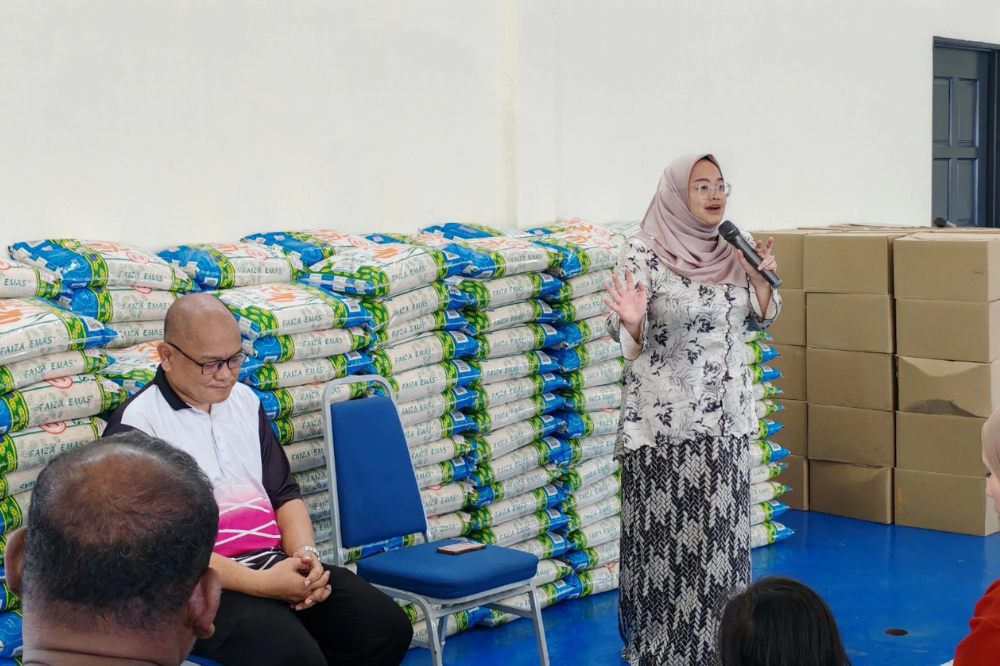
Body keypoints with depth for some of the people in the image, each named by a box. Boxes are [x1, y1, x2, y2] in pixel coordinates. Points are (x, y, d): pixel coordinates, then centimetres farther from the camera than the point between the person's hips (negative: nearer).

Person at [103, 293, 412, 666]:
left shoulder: (244, 400, 14)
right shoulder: (136, 424, -7)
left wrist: (305, 554, -5)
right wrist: (259, 584, -22)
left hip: (276, 561, 7)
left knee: (387, 628, -13)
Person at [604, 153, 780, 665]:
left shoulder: (734, 249, 6)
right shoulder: (644, 252, -10)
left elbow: (760, 321, 14)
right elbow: (628, 336, -9)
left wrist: (761, 279, -4)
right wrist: (632, 319, -32)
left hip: (726, 414, 5)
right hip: (664, 418, -5)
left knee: (722, 531, 9)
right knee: (665, 533, 0)